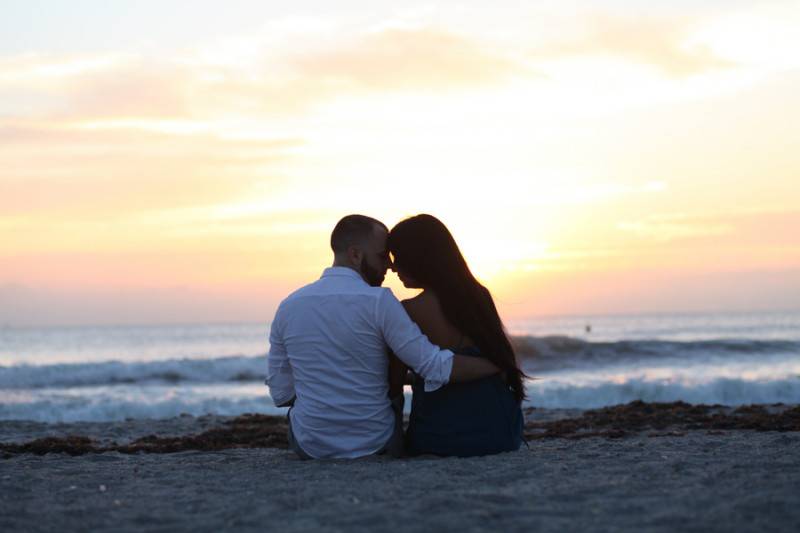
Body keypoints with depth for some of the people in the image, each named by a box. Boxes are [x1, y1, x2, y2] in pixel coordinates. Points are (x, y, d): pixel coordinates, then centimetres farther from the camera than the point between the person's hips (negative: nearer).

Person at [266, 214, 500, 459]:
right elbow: (437, 368, -19)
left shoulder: (288, 306, -3)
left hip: (311, 447, 2)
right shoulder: (379, 302, -15)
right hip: (376, 445, -2)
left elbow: (281, 394, 2)